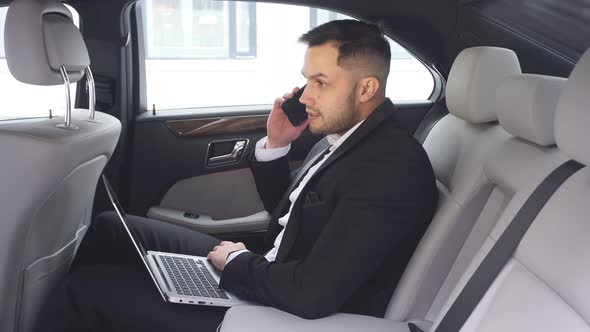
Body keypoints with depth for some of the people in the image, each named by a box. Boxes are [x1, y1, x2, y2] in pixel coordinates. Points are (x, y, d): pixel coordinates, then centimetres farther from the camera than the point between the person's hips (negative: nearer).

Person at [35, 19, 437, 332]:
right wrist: (275, 145, -1)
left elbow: (311, 294, -32)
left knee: (87, 290, -8)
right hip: (269, 273, 9)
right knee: (112, 229, 12)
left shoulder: (394, 166, -25)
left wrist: (236, 262, -13)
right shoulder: (351, 134, 4)